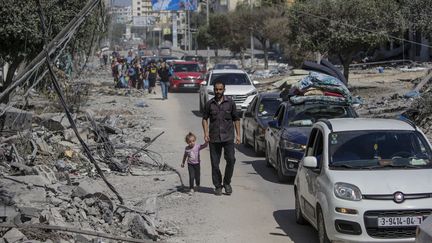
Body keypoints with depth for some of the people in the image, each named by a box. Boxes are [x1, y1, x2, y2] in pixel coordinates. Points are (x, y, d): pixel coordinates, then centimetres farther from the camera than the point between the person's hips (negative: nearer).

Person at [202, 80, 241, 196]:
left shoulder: (230, 103, 5)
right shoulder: (209, 104, 6)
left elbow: (236, 119, 9)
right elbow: (205, 118, 11)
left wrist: (238, 134, 3)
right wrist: (206, 132, -3)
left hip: (228, 137, -1)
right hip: (214, 138, 1)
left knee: (231, 159, -12)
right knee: (215, 163, 2)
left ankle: (227, 183, 7)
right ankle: (218, 186, 14)